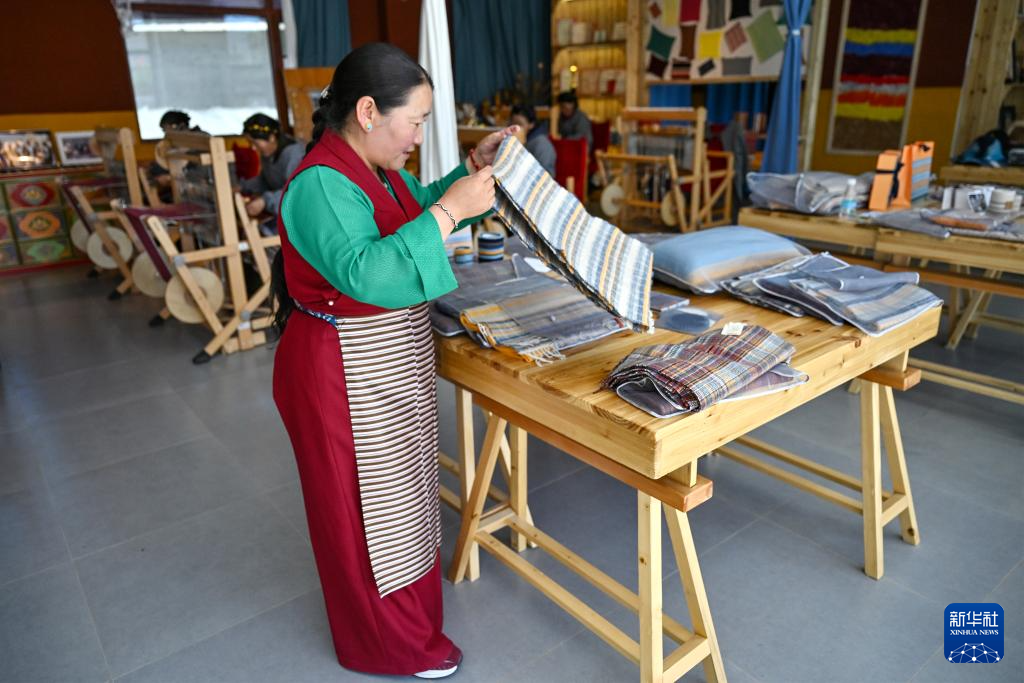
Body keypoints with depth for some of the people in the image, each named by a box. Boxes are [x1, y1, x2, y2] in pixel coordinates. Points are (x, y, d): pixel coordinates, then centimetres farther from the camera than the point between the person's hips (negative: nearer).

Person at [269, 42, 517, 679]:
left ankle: (407, 606, 51)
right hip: (347, 382, -10)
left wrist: (475, 167, 6)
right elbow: (366, 274, -38)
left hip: (390, 369, 10)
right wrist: (450, 211, -34)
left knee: (397, 487, 25)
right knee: (368, 503, 8)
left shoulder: (376, 169, 4)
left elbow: (423, 203, 21)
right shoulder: (321, 184, -25)